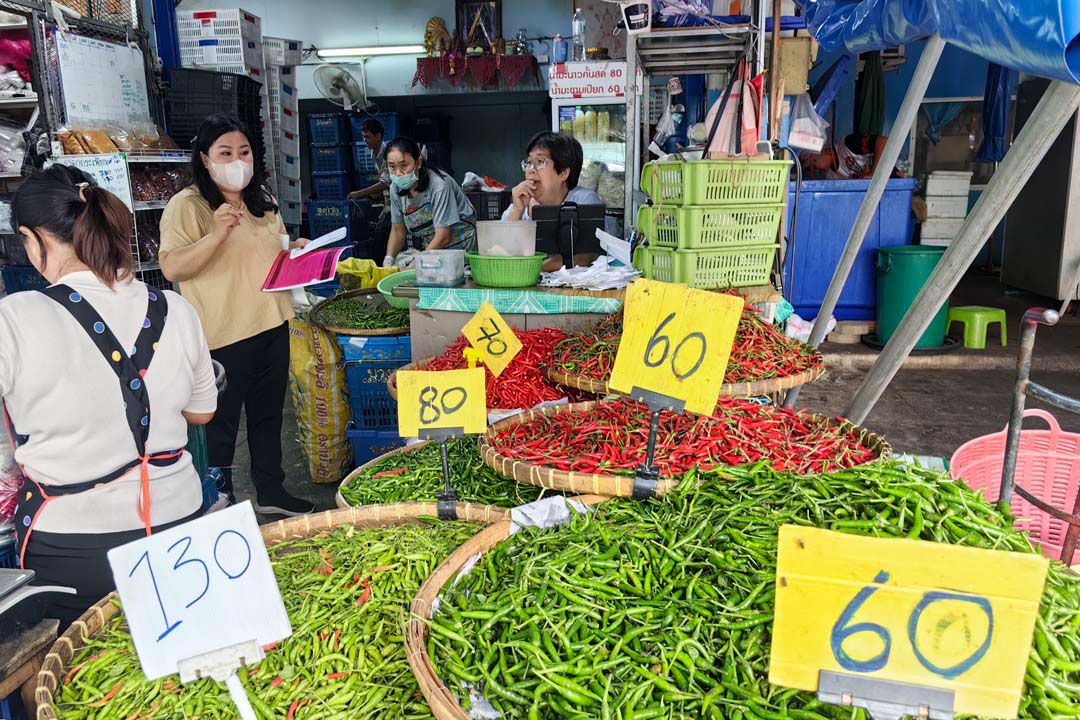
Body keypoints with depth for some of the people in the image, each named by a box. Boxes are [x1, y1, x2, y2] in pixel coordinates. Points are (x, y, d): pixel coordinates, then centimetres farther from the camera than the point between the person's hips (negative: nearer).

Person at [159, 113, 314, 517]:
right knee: (221, 424, 5)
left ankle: (270, 491, 33)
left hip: (272, 327, 7)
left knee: (268, 414, 18)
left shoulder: (262, 201, 11)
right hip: (222, 336, -7)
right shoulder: (187, 205, -11)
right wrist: (216, 234, -31)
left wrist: (294, 250, 4)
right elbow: (171, 268, -20)